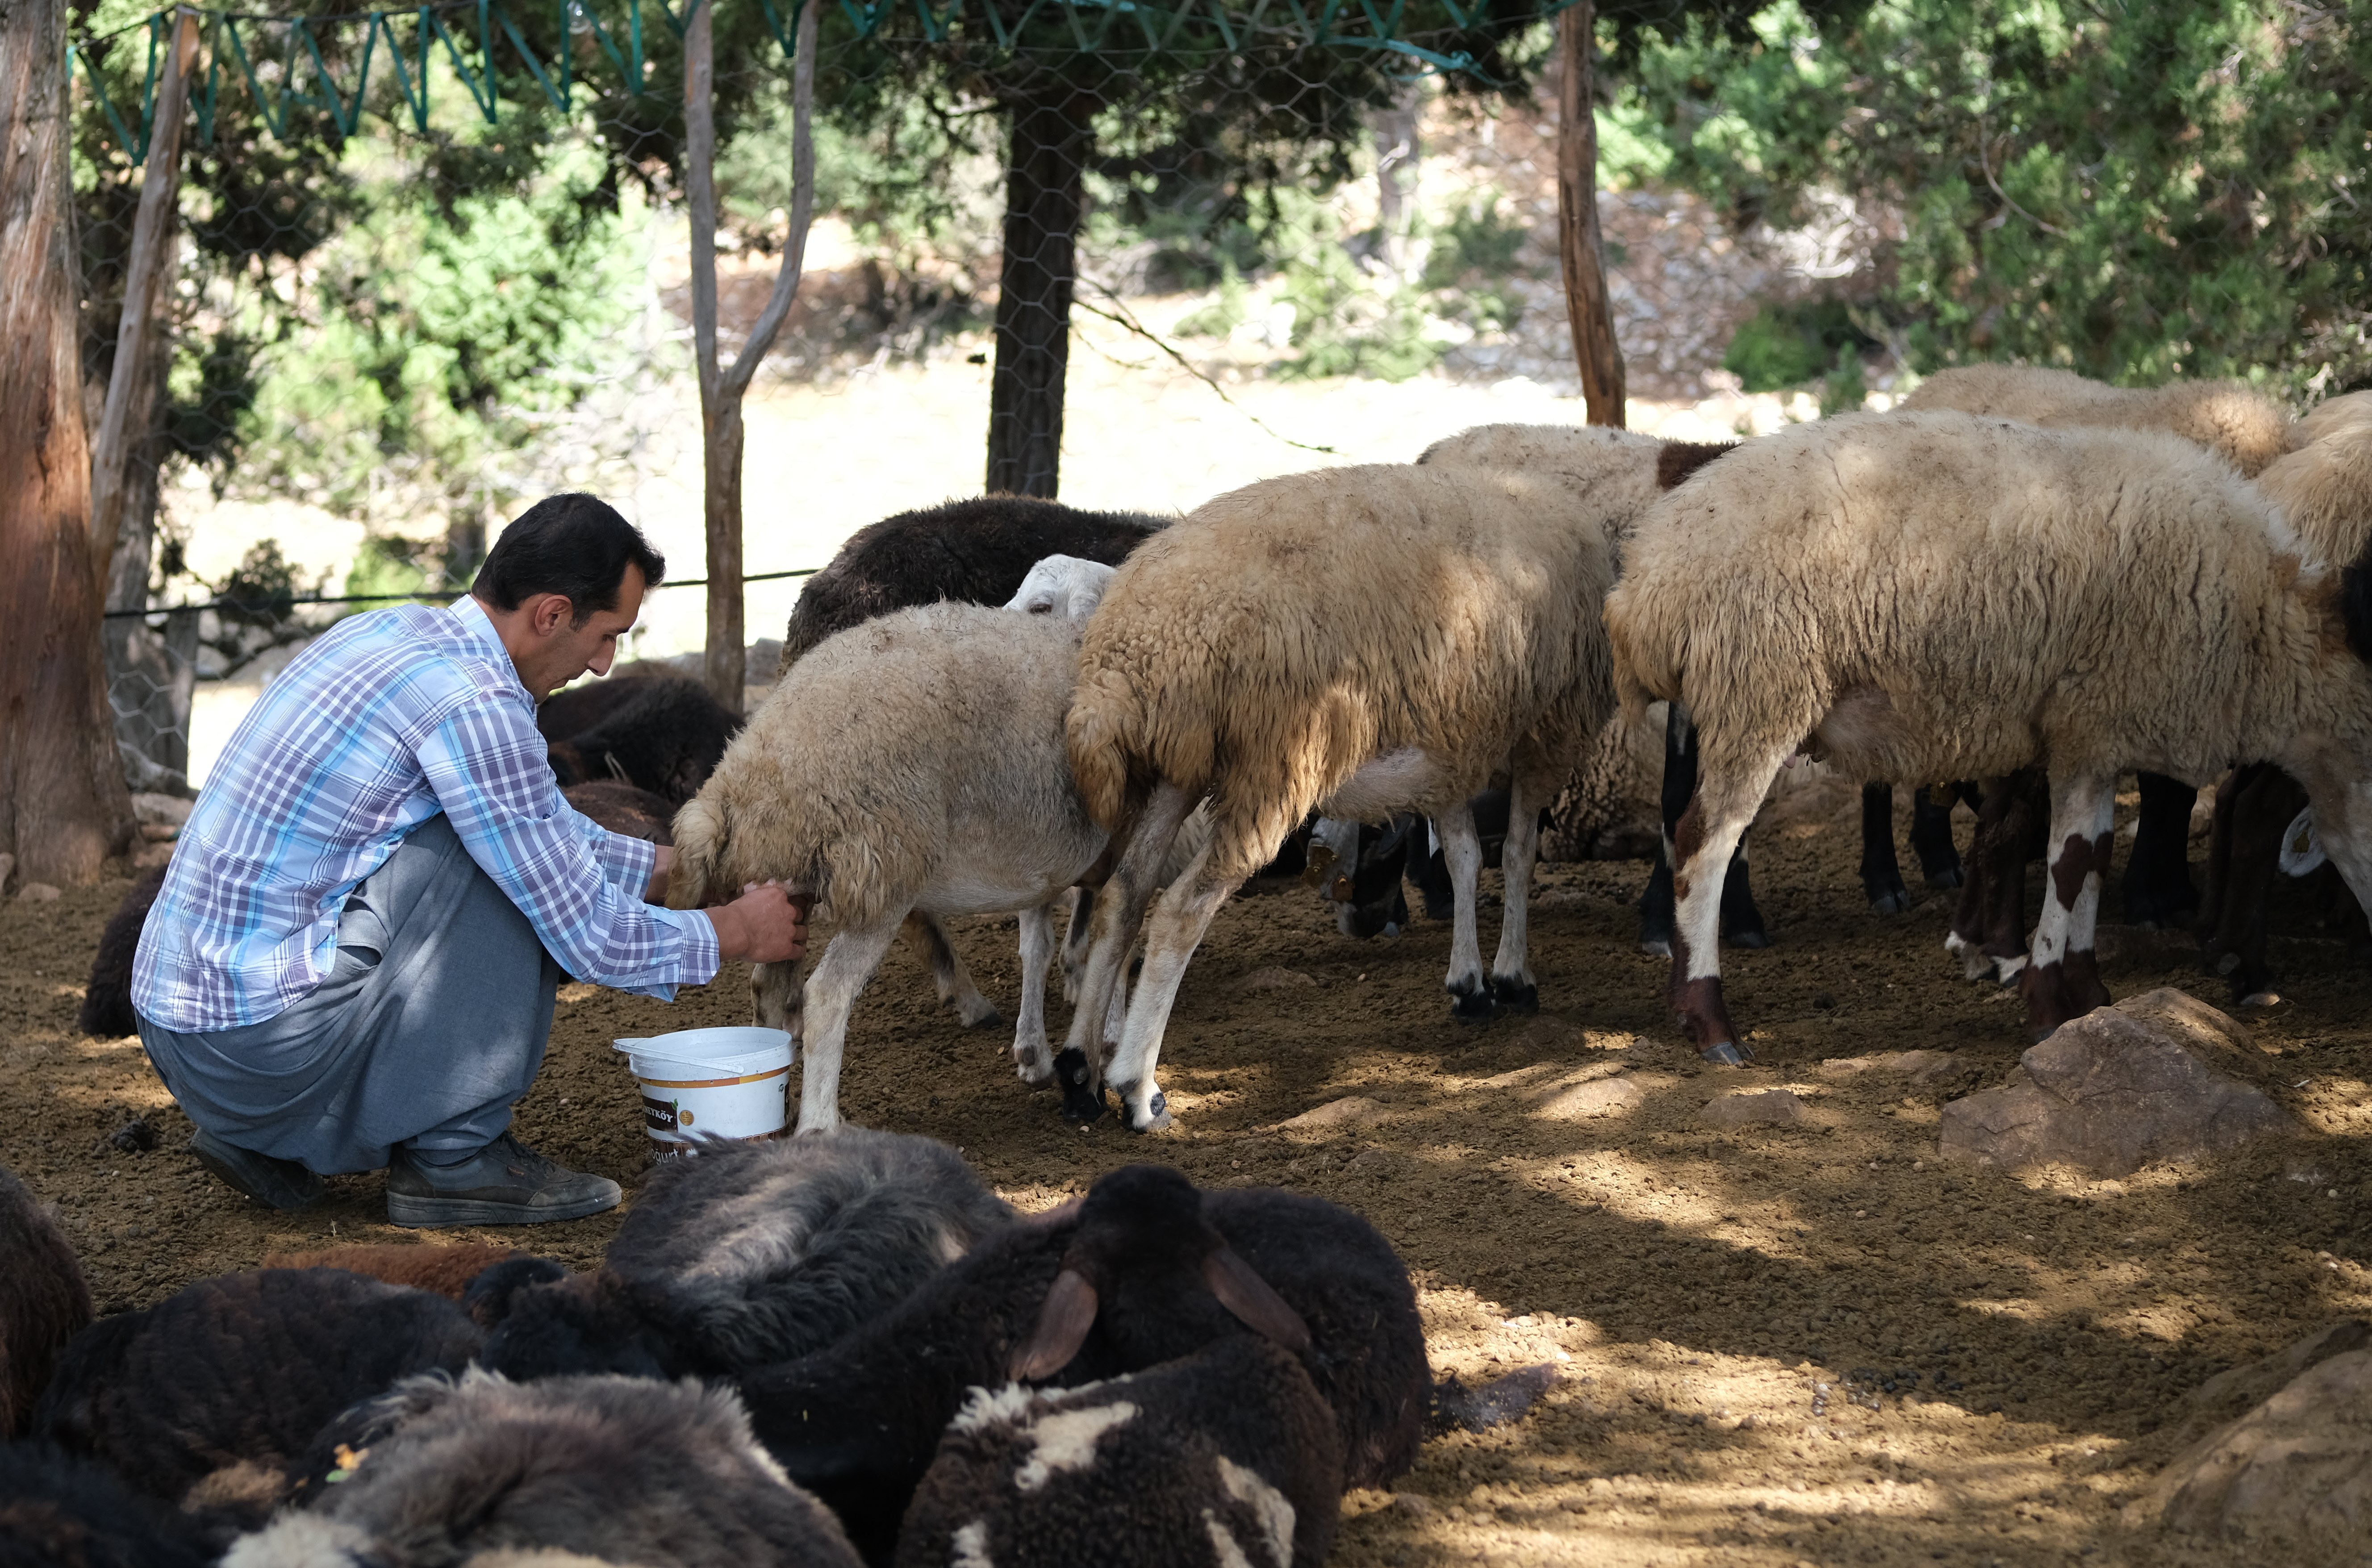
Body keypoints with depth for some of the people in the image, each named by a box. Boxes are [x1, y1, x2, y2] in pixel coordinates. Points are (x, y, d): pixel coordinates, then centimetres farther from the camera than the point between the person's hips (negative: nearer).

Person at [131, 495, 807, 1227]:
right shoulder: (471, 705, -17)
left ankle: (263, 1142, 17)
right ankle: (454, 1158, -3)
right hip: (260, 1047, -9)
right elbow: (588, 937, -12)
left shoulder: (392, 630, 12)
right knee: (495, 857, -10)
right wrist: (737, 931, 4)